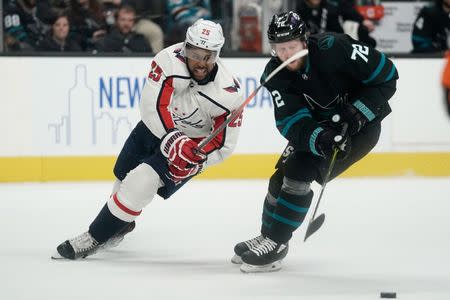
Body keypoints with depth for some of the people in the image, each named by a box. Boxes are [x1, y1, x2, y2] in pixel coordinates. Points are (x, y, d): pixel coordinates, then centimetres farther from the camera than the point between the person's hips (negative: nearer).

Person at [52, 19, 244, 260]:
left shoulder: (229, 94, -28)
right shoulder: (170, 59, -28)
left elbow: (222, 143, -17)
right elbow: (153, 106, -28)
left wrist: (195, 160, -31)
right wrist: (172, 139, -40)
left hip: (194, 143, -3)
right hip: (155, 127, 4)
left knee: (141, 183, -18)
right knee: (124, 175, 18)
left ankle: (96, 238, -3)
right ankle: (121, 223, 51)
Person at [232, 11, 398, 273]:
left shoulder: (334, 48, -29)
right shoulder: (275, 74, -14)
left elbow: (386, 75, -22)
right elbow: (290, 121, -22)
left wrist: (356, 114, -27)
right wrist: (319, 139, -42)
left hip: (362, 124, -6)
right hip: (319, 125, 6)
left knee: (300, 171, -18)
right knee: (282, 174, 2)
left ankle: (275, 244, -10)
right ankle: (268, 236, 25)